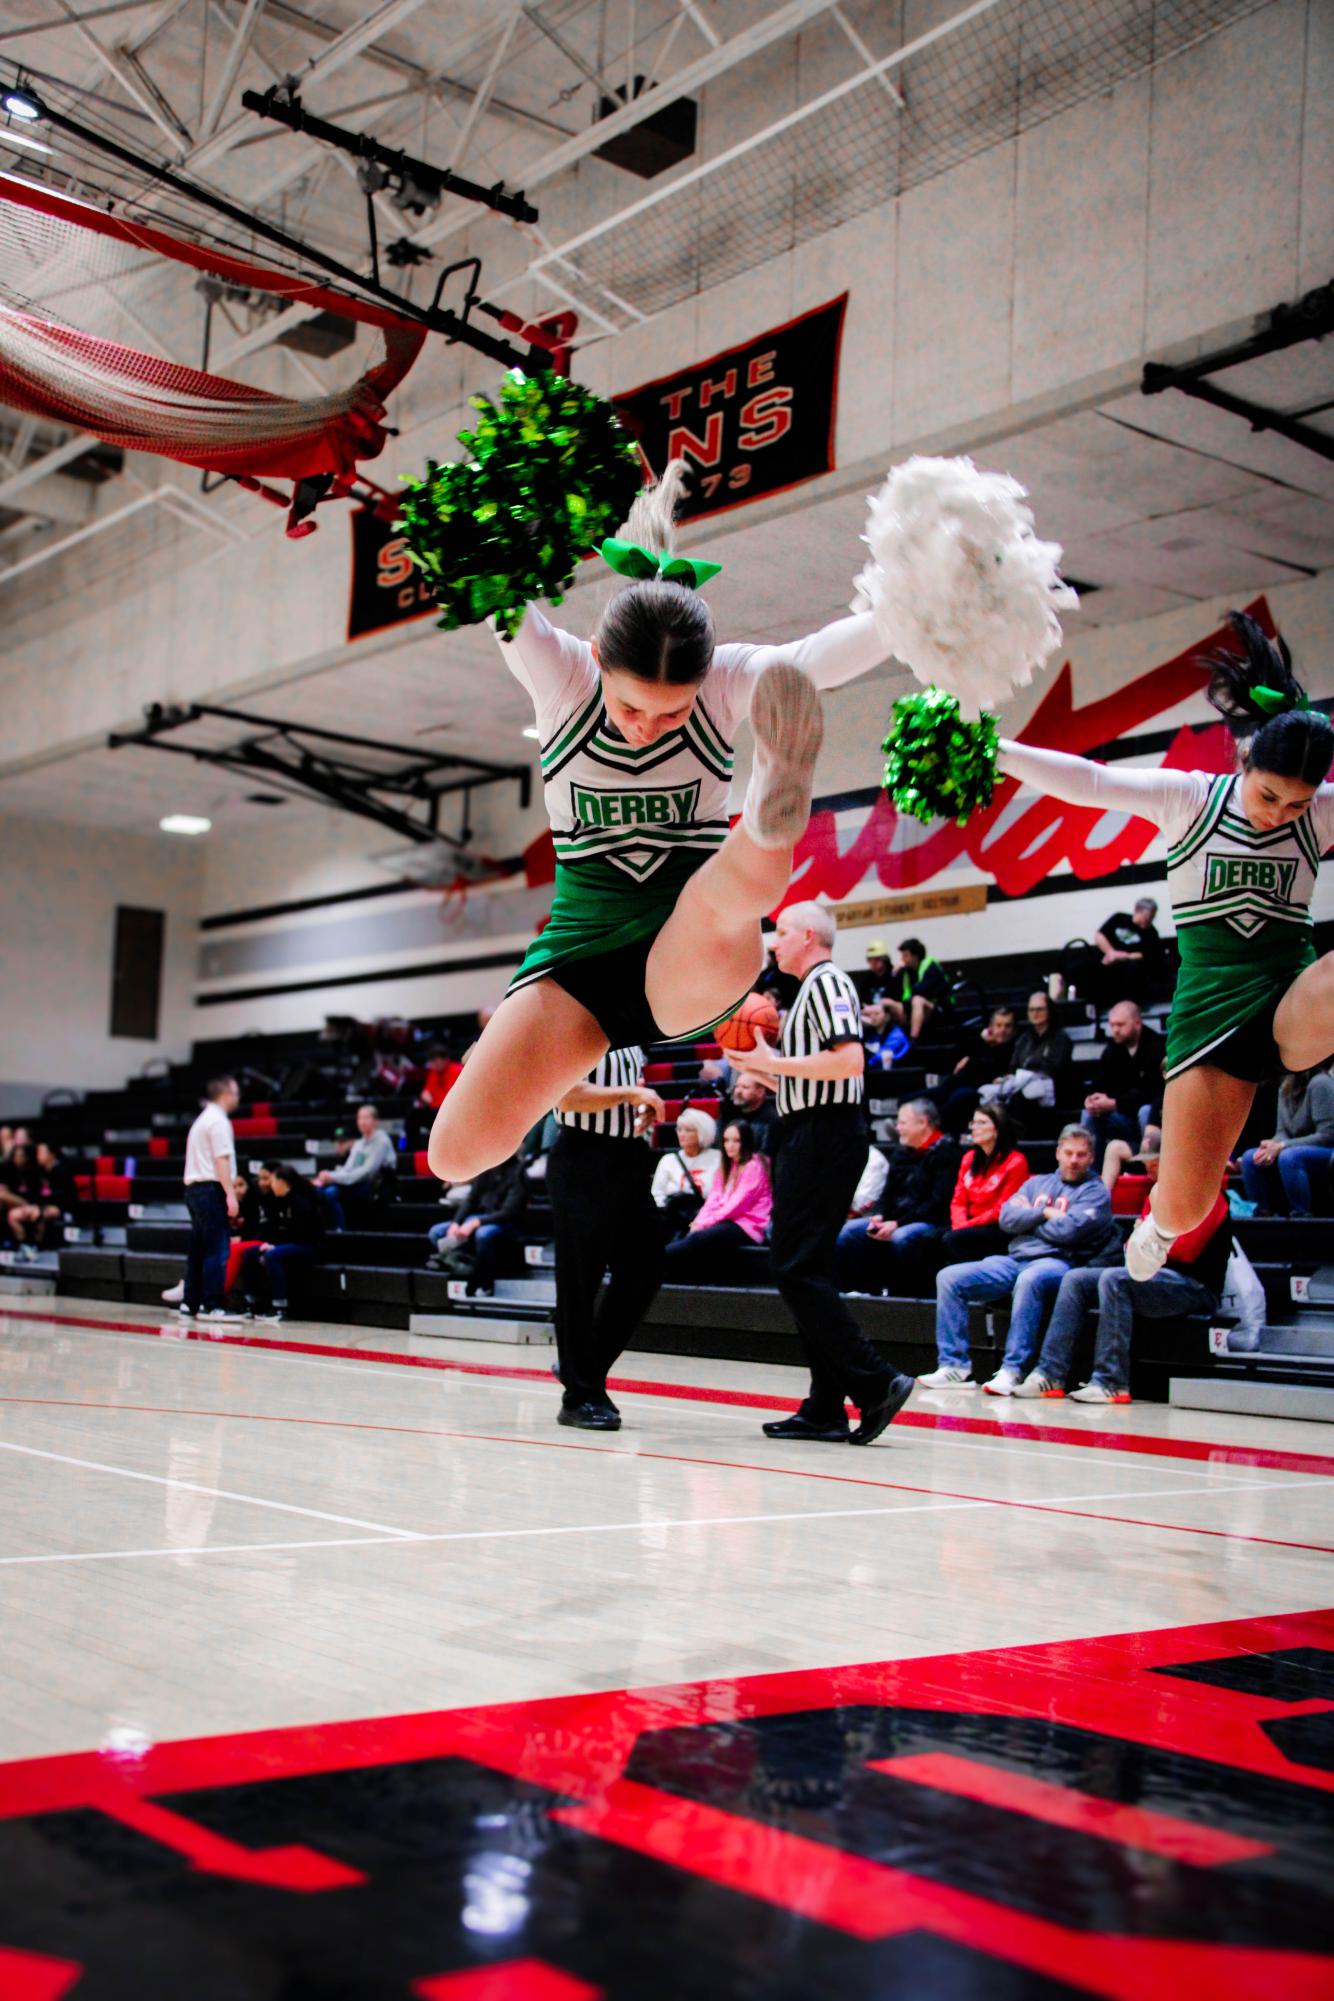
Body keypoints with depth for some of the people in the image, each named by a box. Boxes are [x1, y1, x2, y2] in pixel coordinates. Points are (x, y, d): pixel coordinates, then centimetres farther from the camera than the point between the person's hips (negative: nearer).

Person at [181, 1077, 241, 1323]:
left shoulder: (203, 1119, 22)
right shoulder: (219, 1121, -8)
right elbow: (221, 1160, -17)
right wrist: (231, 1195, -21)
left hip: (194, 1188, 10)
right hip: (211, 1189, -10)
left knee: (198, 1249, 12)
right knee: (217, 1249, -10)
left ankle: (190, 1304, 14)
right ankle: (211, 1305, -13)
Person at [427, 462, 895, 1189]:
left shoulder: (727, 683, -11)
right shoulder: (562, 676, -10)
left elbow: (821, 656, -28)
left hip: (687, 965, -2)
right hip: (580, 957, 2)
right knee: (456, 1153, -14)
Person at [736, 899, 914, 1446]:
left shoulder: (826, 982, -8)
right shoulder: (813, 988, 23)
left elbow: (849, 1059, -22)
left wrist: (773, 1062, -14)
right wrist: (766, 1065, 17)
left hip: (823, 1137, -11)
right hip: (810, 1135, 11)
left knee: (797, 1268, -12)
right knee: (805, 1270, 9)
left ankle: (873, 1381, -12)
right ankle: (825, 1408, 10)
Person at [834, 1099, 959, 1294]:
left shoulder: (945, 1152, -6)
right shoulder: (900, 1153, 18)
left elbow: (939, 1203, -15)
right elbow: (888, 1193, 22)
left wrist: (898, 1223, -19)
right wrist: (880, 1216, -1)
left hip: (932, 1222, -8)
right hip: (895, 1220, 8)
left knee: (901, 1237, -38)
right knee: (848, 1232, -9)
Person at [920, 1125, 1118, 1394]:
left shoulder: (1094, 1191, 7)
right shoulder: (1037, 1183, 23)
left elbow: (1068, 1230, -10)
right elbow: (1007, 1219, 9)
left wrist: (1028, 1217, 4)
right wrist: (1044, 1213, -2)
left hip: (1057, 1262, -6)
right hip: (1014, 1259, 6)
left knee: (1030, 1279, -41)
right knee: (949, 1278, -10)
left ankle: (1013, 1370, -37)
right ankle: (954, 1366, -13)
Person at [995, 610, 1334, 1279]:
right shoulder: (1188, 798, -2)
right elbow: (1087, 782, -11)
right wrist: (989, 748, -19)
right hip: (1211, 1007, 0)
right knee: (1185, 1208, 0)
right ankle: (1156, 1227, 35)